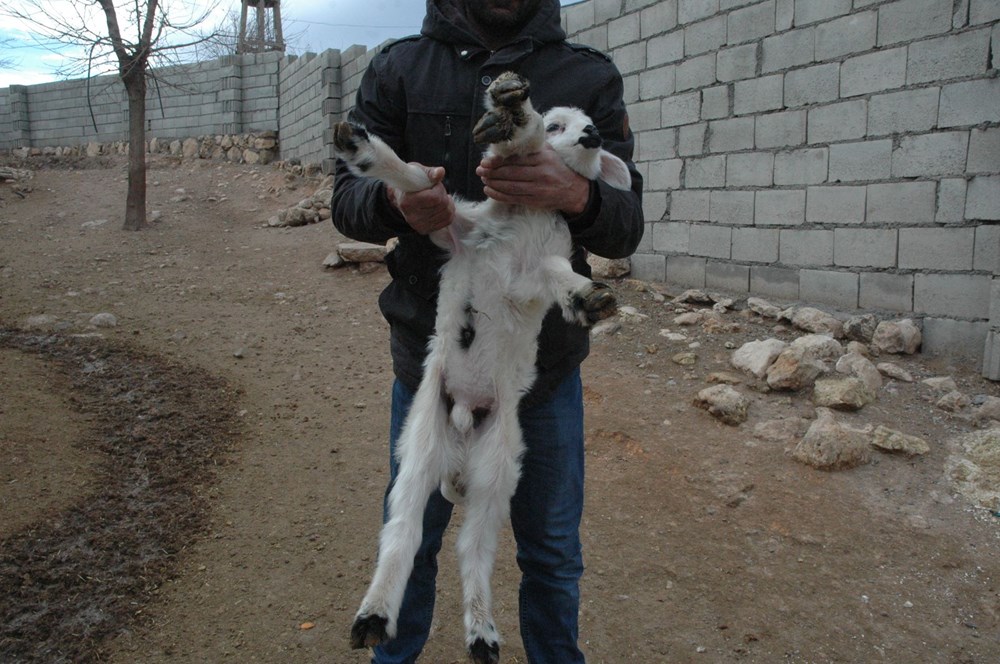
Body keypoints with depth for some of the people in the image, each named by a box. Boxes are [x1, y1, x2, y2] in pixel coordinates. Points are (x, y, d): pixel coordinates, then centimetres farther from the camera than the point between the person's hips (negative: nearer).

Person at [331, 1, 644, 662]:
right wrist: (394, 201, -28)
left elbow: (627, 228, -6)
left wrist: (579, 196, -30)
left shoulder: (591, 77, 0)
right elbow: (348, 199, -4)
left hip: (546, 361, 0)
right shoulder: (399, 68, 2)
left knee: (553, 551, 14)